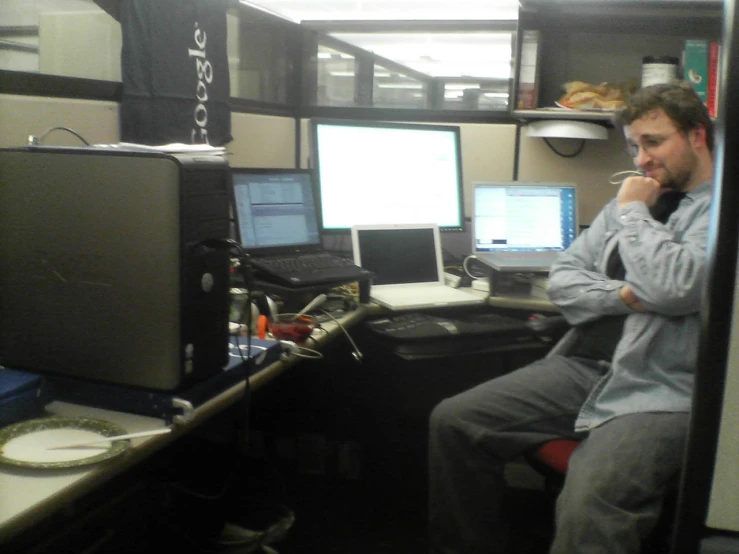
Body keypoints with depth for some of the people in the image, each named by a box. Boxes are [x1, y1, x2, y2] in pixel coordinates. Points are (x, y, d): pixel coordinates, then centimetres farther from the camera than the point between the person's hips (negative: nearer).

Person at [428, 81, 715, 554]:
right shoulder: (632, 202, 19)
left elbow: (673, 287, -21)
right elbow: (562, 280, 14)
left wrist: (633, 212, -5)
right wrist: (623, 296, -6)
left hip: (664, 391, -7)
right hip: (585, 367, 7)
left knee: (587, 508, -34)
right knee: (453, 421, -7)